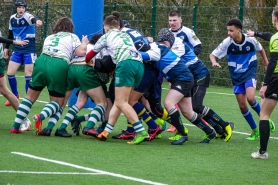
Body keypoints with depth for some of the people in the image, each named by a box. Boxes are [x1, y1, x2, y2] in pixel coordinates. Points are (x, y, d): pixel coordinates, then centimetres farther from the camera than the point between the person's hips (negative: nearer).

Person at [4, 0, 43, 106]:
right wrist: (6, 47, 18)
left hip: (29, 50, -5)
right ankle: (15, 95, 23)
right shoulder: (12, 19, 3)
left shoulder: (27, 17, -14)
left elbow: (33, 19, -39)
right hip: (17, 50, 5)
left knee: (28, 75, -5)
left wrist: (37, 21, -62)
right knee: (10, 73, 1)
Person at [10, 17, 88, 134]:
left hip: (41, 61, 3)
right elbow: (81, 52, 8)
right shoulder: (72, 37, 20)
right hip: (60, 65, -3)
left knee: (30, 97, 13)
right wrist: (84, 43, 28)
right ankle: (41, 116, -22)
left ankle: (15, 126, 4)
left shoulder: (49, 37, 33)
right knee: (57, 101, 9)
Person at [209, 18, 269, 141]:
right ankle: (255, 130, 18)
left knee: (250, 98, -26)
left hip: (250, 73, -2)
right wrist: (214, 62, -30)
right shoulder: (227, 43, -13)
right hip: (236, 77, 2)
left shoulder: (250, 40, -13)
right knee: (242, 106, -1)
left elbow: (260, 49, 9)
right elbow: (212, 54, -7)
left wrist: (267, 64, 11)